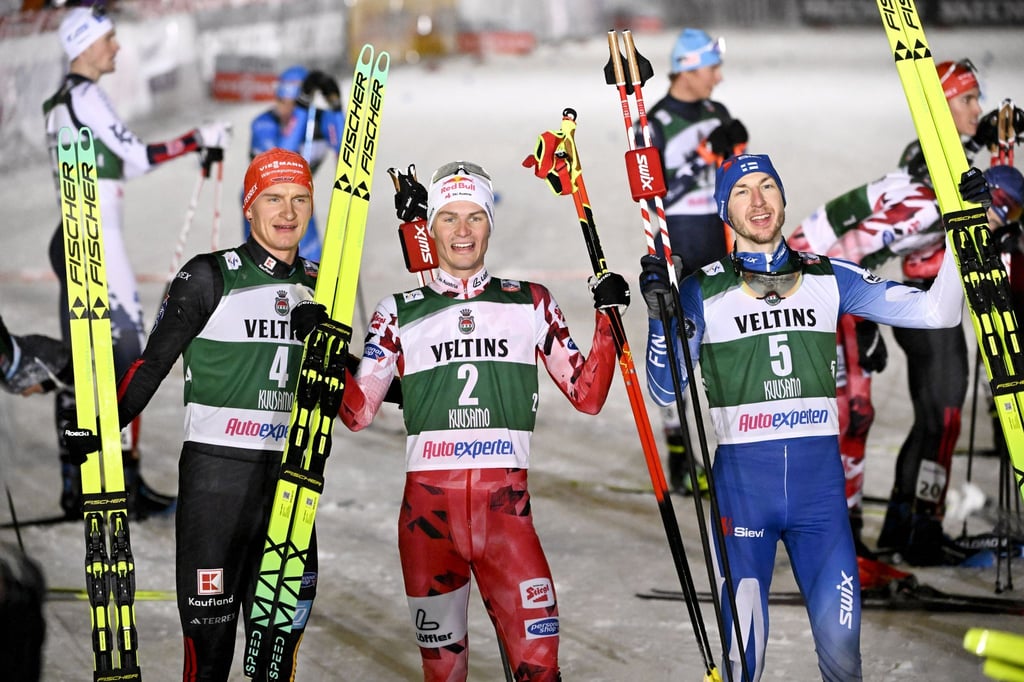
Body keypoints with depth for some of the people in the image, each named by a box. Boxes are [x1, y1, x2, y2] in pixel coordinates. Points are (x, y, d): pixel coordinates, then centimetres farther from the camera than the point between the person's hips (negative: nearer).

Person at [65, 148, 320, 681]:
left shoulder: (317, 286, 11)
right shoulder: (209, 278, -4)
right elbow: (153, 363, -5)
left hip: (290, 478, 5)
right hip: (216, 472, -5)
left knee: (282, 634, 6)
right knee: (210, 636, -6)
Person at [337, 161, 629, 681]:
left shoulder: (531, 304, 12)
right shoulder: (399, 313, 10)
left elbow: (587, 396, 10)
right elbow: (358, 413, 8)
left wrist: (607, 319, -1)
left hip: (506, 505, 0)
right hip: (428, 506, 0)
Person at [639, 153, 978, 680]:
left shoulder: (830, 279, 9)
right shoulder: (704, 291, 5)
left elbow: (936, 311, 2)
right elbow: (665, 391, 4)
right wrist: (659, 315, -10)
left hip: (820, 481, 1)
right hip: (742, 481, -1)